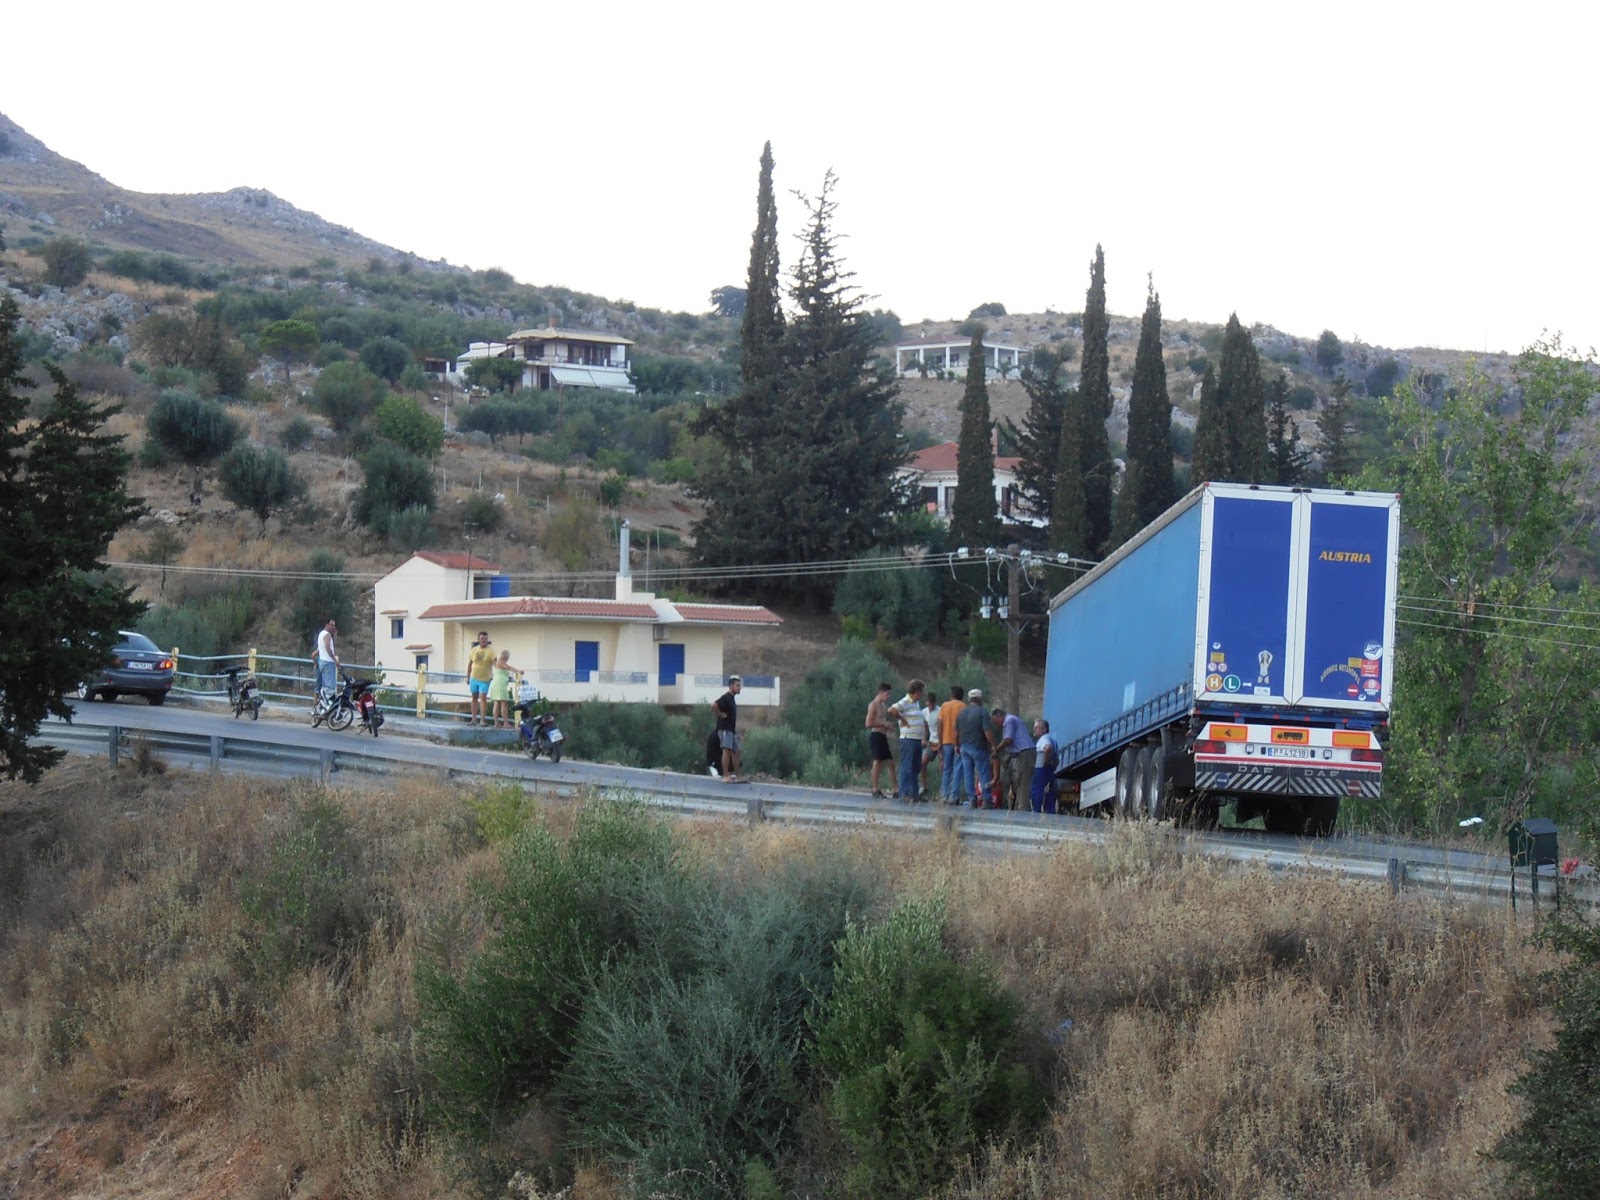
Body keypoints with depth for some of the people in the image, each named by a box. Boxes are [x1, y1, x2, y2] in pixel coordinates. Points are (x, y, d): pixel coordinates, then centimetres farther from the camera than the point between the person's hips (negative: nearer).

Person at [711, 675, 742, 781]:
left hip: (732, 729, 10)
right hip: (725, 729, -10)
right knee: (727, 750, -14)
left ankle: (736, 776, 13)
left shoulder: (733, 698, 19)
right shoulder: (726, 697, -12)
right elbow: (713, 705, -29)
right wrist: (721, 714, -17)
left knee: (736, 752, 9)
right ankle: (726, 776, -17)